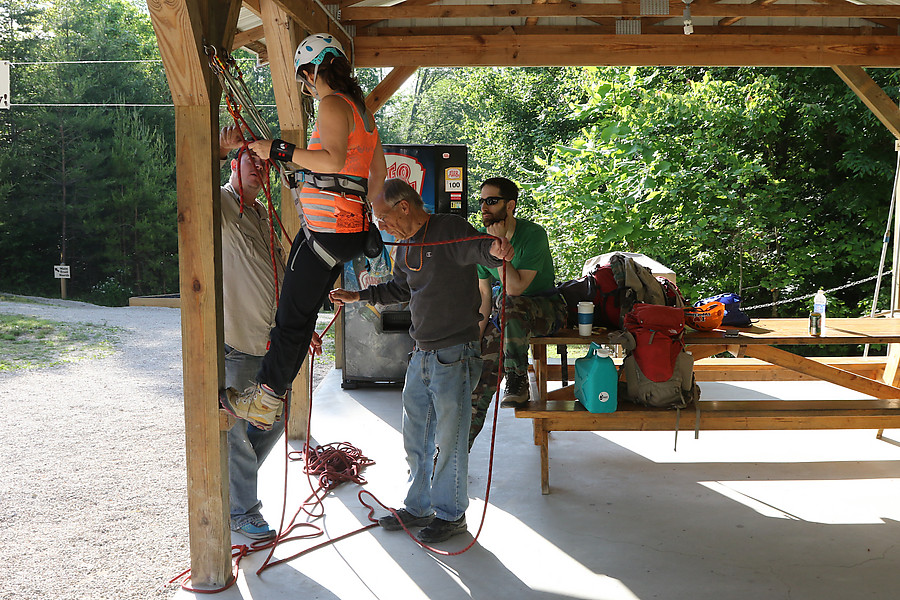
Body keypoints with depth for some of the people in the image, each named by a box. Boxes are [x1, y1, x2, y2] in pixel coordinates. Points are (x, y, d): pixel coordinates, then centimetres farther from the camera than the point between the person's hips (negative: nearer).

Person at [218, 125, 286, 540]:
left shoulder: (265, 216, 17)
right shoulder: (220, 203, -7)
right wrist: (220, 148, -46)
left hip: (270, 342, 8)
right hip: (233, 342, -8)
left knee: (273, 420, 19)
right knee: (234, 429, 3)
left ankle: (235, 482, 38)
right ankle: (243, 512, 17)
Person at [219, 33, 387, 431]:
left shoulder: (332, 104, -11)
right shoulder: (361, 109, 18)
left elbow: (334, 160, -29)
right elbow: (378, 173, 23)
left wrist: (278, 150, -22)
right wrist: (363, 214, 31)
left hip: (327, 230, -10)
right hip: (351, 227, 10)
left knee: (292, 317, -1)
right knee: (302, 313, 14)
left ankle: (263, 404, 9)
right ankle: (272, 390, 22)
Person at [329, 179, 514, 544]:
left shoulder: (450, 230, -13)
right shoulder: (407, 247, 13)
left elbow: (476, 249, -32)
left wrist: (495, 249, -55)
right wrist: (357, 296, 26)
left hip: (455, 356, -9)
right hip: (422, 355, 9)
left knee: (449, 440, 3)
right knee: (415, 438, 17)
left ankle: (450, 514, 20)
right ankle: (418, 507, 33)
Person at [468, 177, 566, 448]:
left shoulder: (533, 234, -20)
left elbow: (515, 288, -28)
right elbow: (484, 294, 0)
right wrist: (476, 336, -9)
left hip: (545, 309, -5)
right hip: (506, 315, 5)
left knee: (508, 302, -37)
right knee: (483, 365, -14)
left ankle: (518, 380, -21)